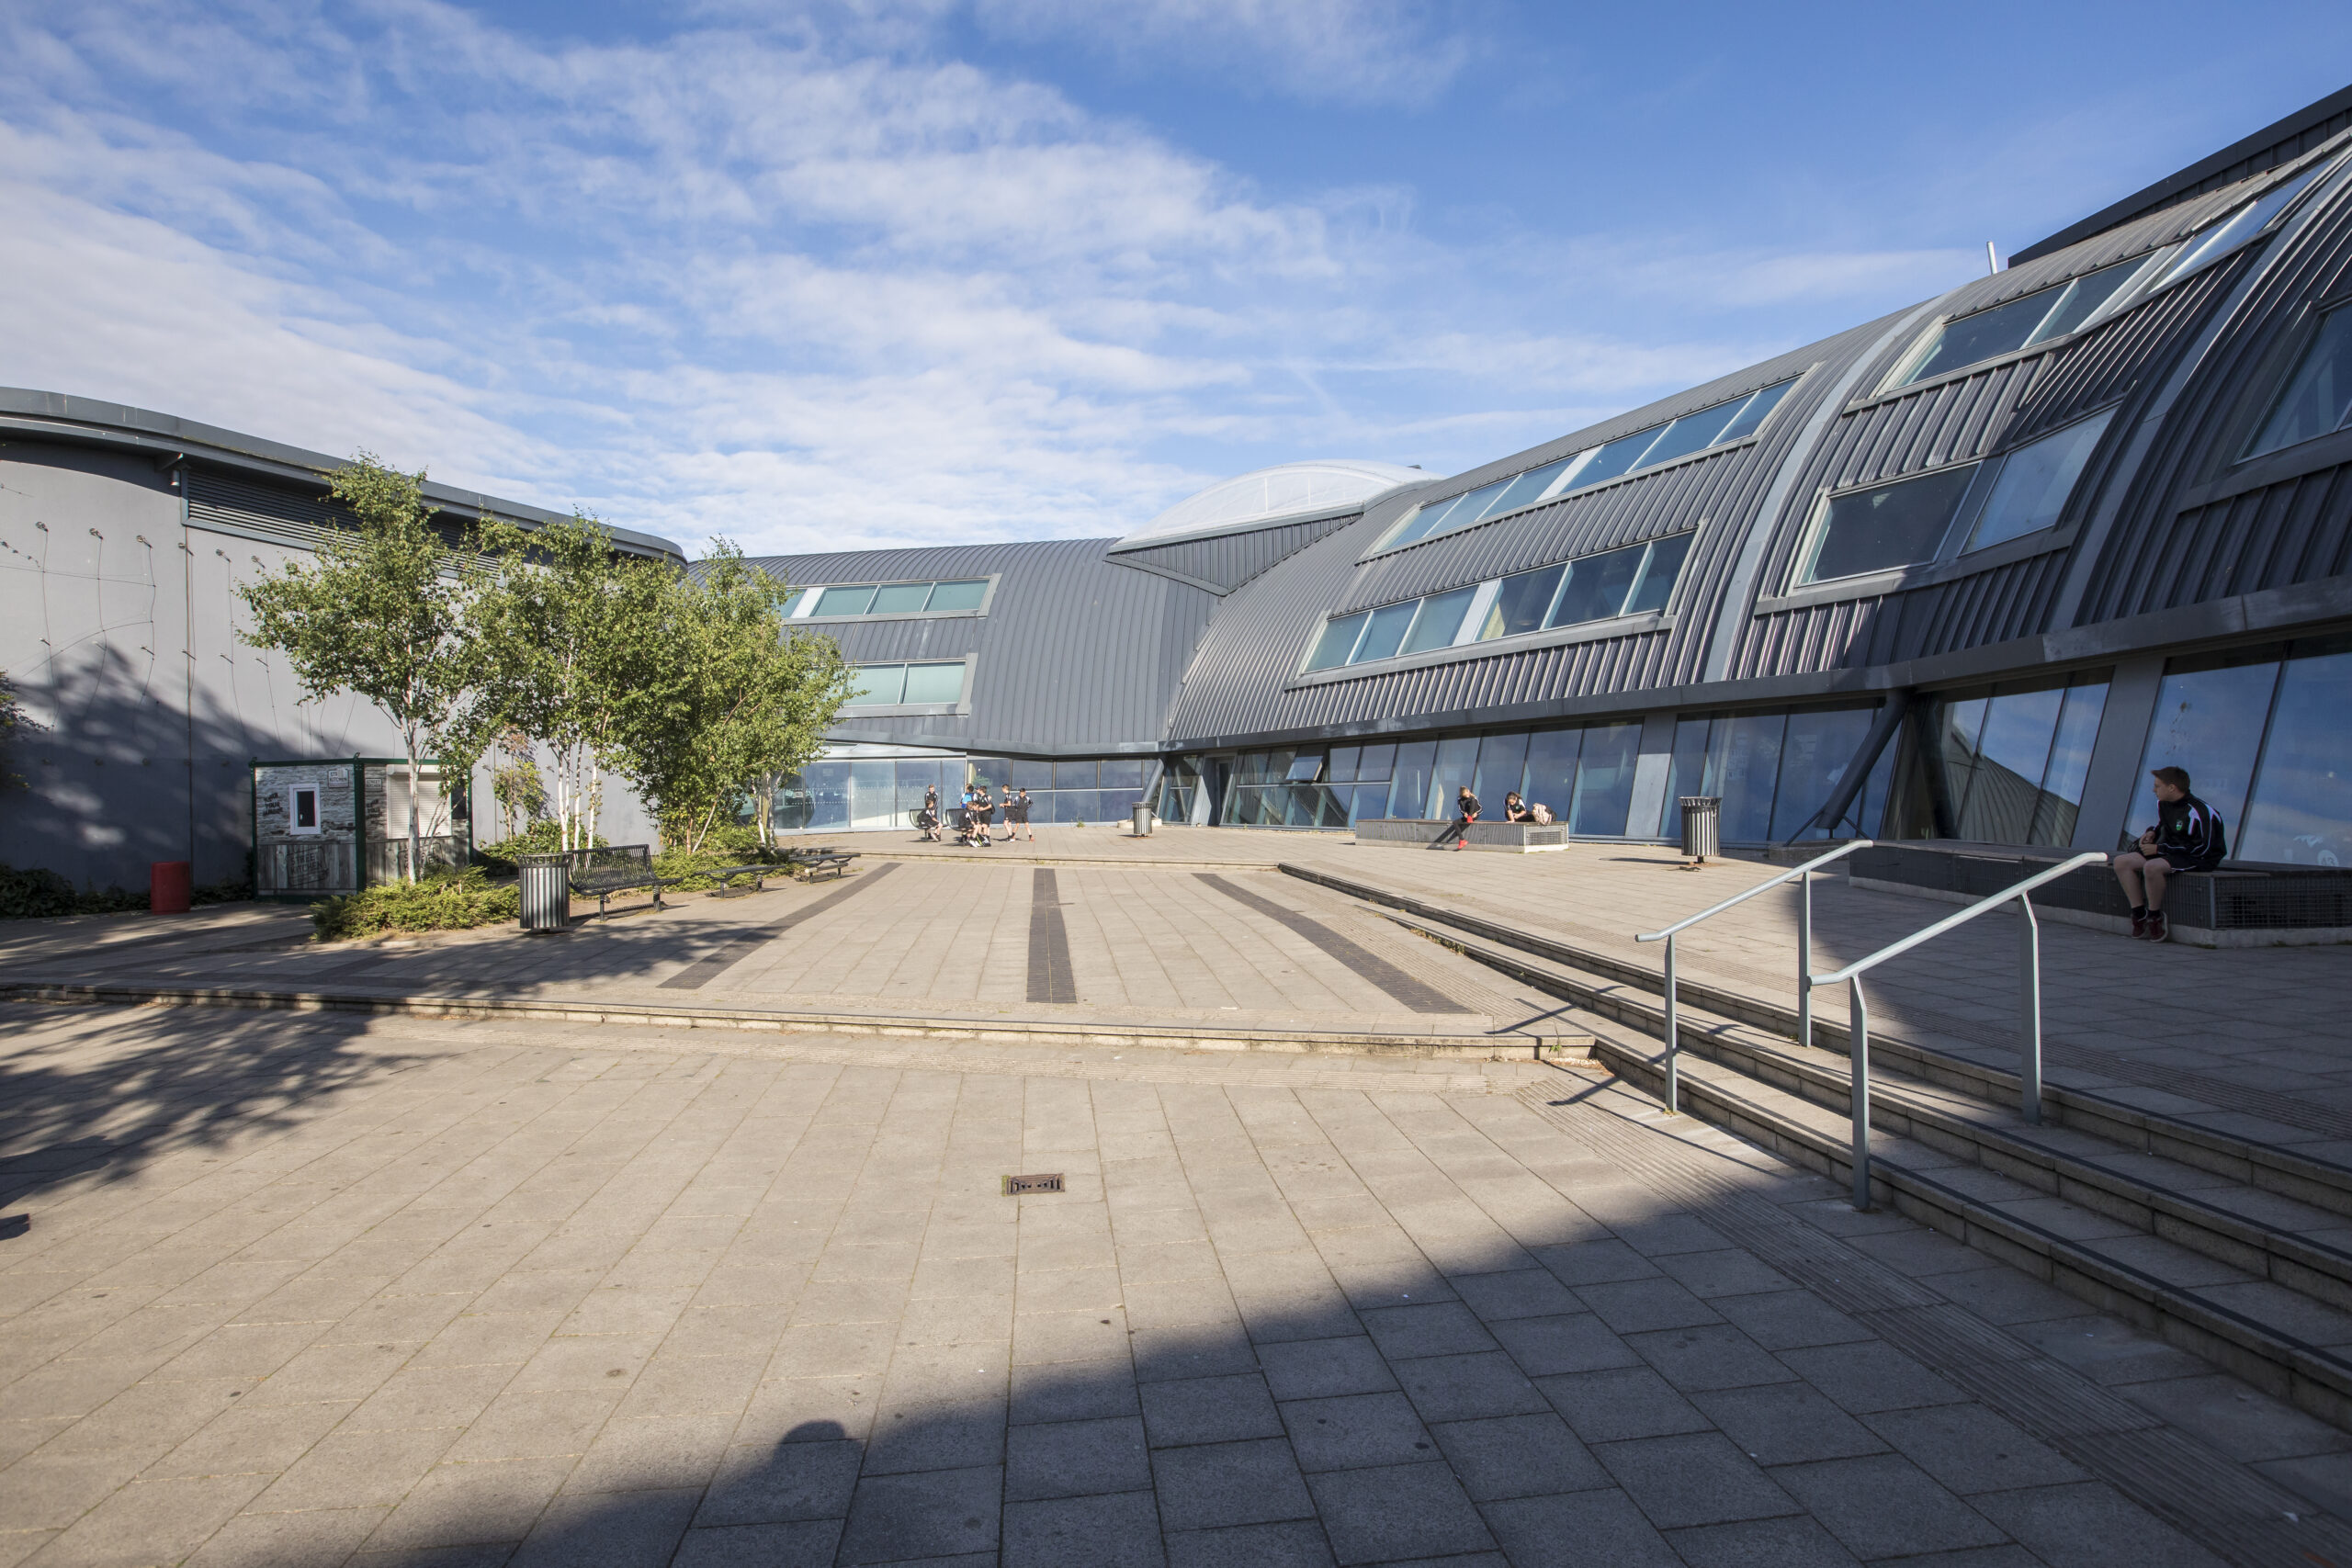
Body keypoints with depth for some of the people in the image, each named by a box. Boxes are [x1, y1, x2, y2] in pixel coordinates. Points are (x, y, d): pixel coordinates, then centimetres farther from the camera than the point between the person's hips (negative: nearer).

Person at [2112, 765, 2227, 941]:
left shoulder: (2198, 811, -21)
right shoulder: (2162, 804, 5)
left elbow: (2202, 848, -22)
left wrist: (2159, 848, -20)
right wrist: (2152, 833, 2)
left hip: (2198, 859, -9)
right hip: (2169, 852, 9)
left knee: (2152, 867, -37)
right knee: (2121, 862, -7)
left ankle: (2155, 917, -19)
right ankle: (2139, 914, -8)